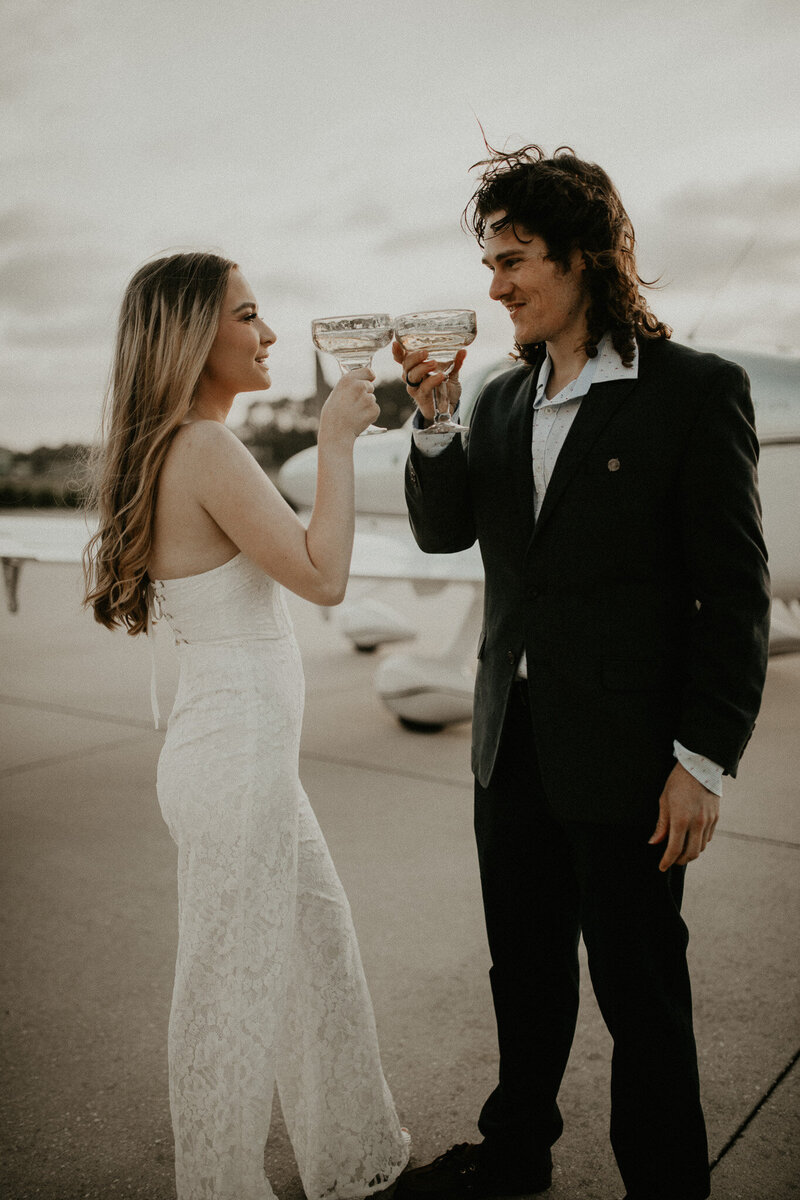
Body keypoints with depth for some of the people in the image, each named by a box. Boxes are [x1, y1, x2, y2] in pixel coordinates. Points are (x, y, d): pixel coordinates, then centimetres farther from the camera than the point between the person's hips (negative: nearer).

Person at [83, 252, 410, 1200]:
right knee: (233, 989, 9)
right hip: (236, 758, -10)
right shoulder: (206, 450, -19)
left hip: (249, 752, 10)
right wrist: (336, 442, -13)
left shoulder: (178, 448, 11)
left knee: (321, 955, 22)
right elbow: (322, 574, -21)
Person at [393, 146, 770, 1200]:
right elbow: (445, 530, 7)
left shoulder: (696, 390, -10)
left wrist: (705, 759, -13)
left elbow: (736, 593, -11)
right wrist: (433, 419, -8)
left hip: (624, 755, -6)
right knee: (525, 970, 22)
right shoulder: (502, 399, 8)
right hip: (513, 744, 6)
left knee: (639, 990, 11)